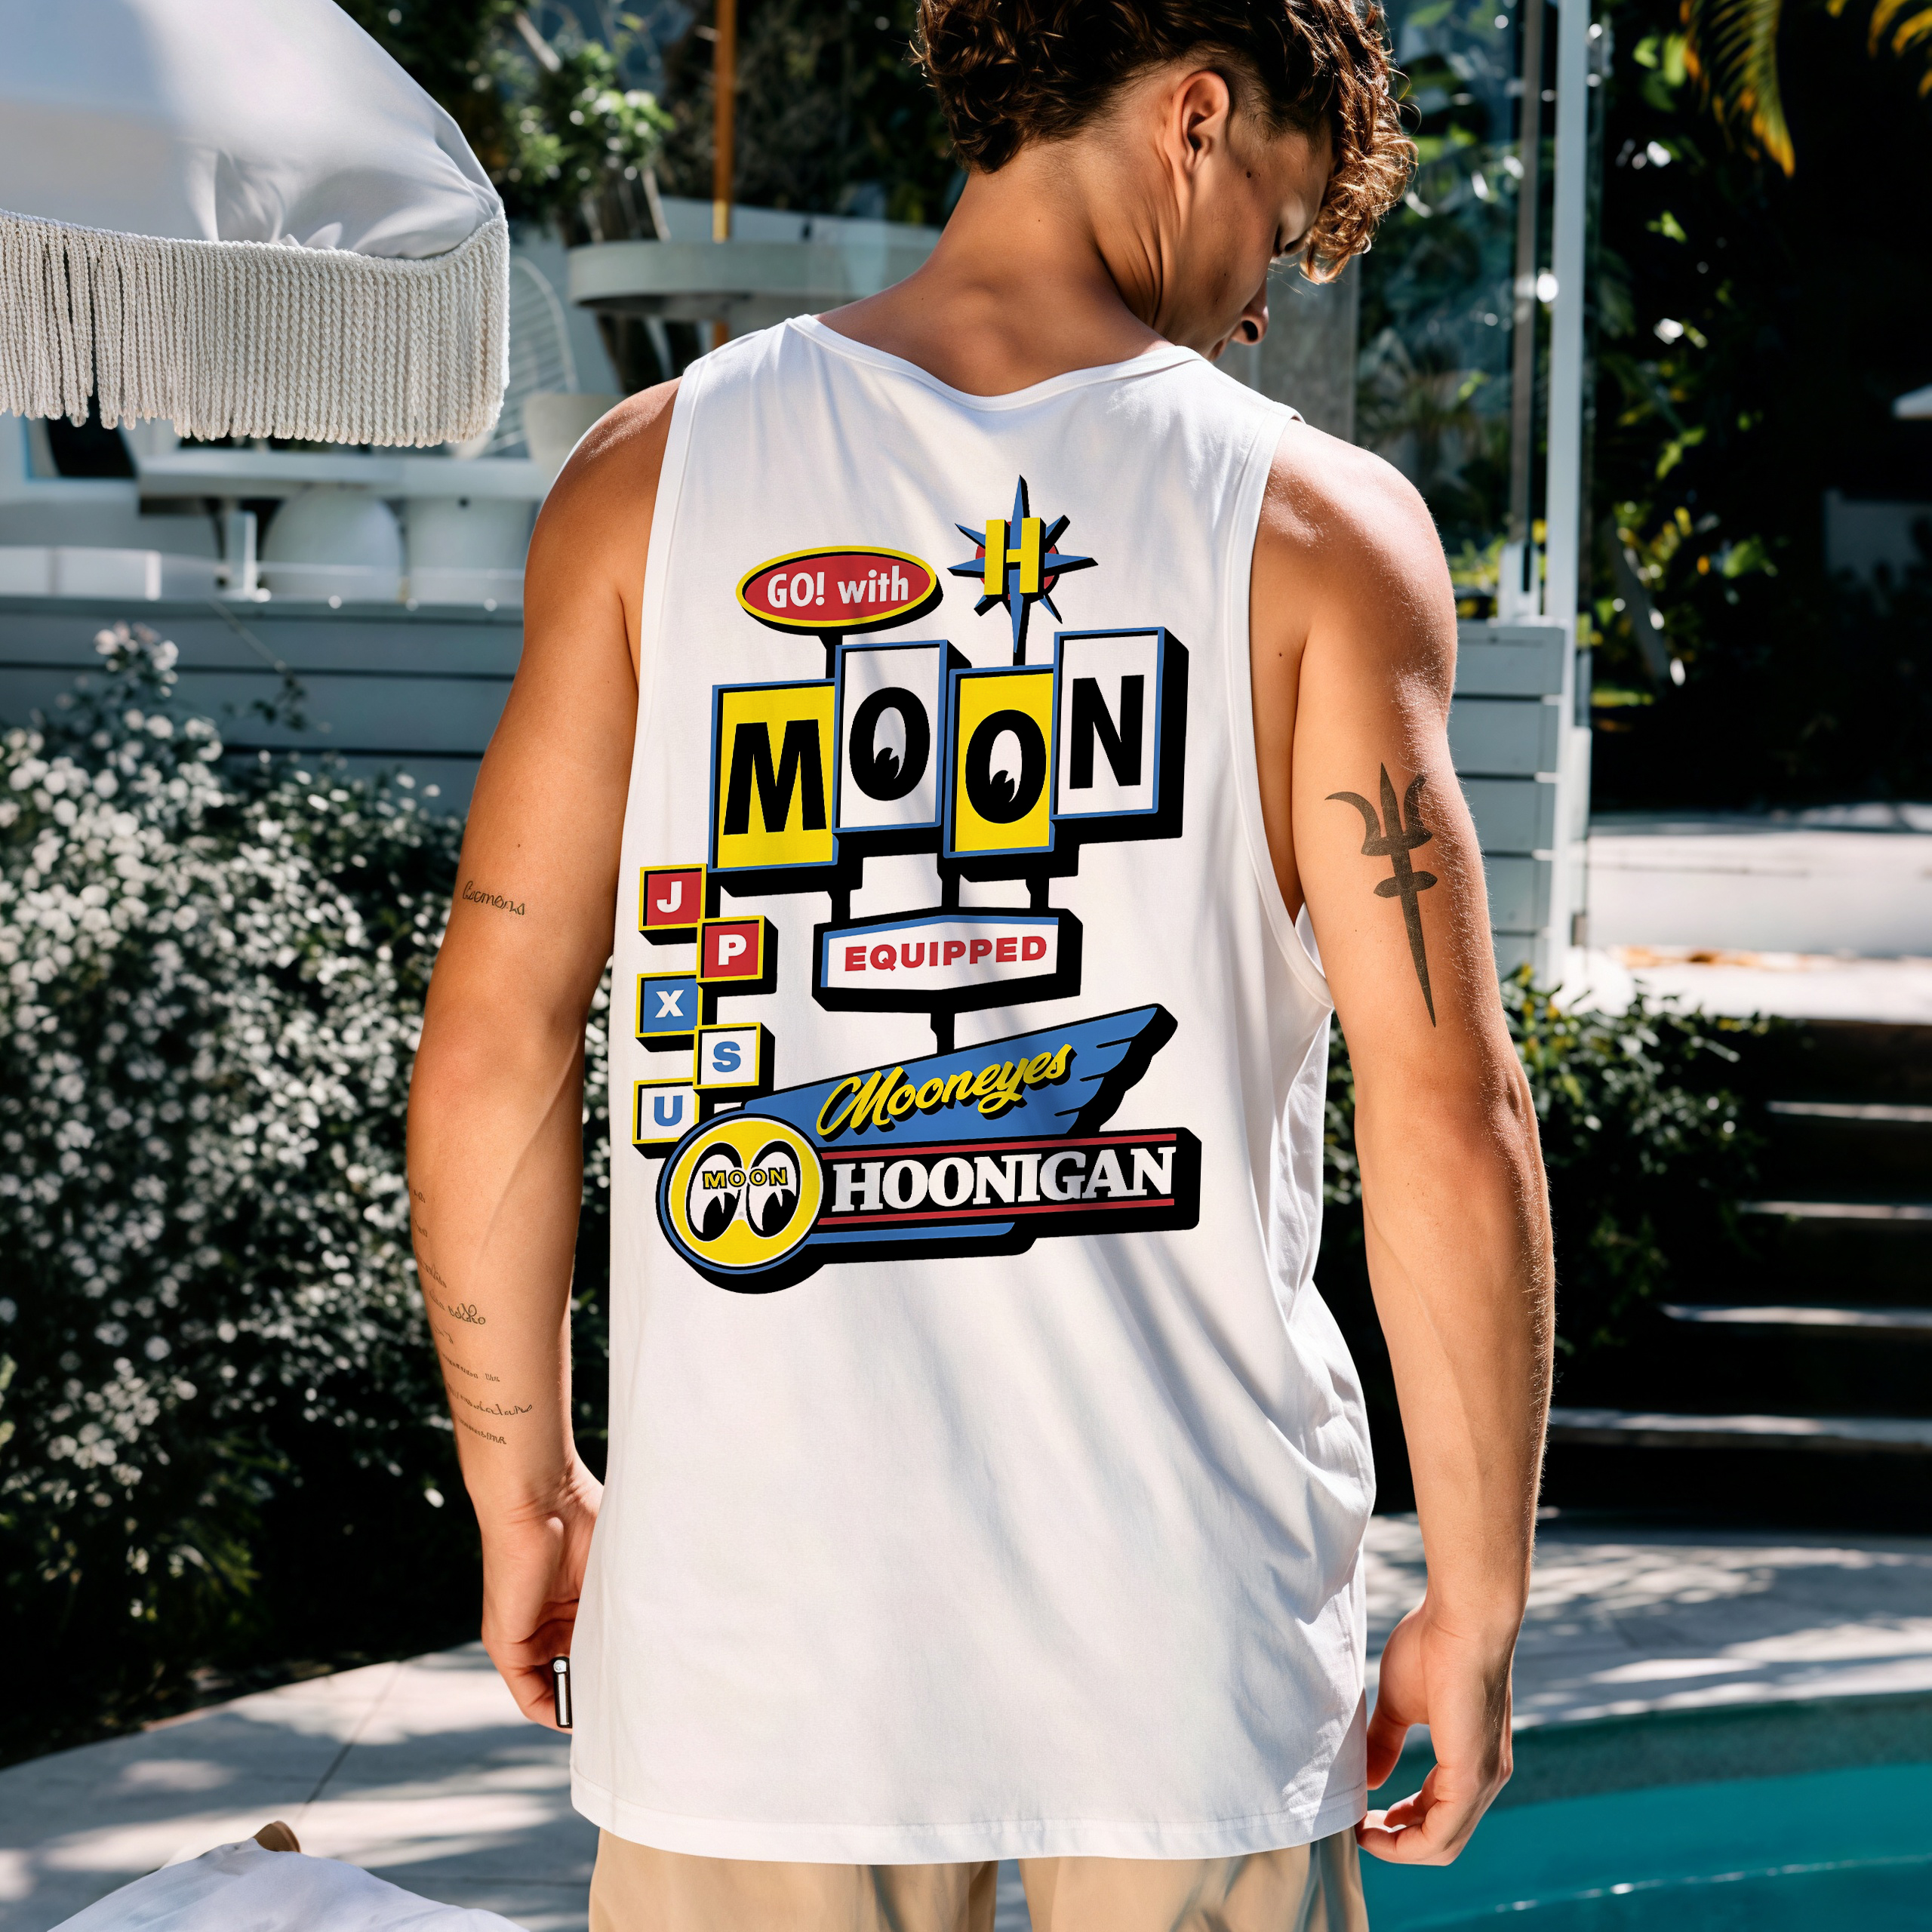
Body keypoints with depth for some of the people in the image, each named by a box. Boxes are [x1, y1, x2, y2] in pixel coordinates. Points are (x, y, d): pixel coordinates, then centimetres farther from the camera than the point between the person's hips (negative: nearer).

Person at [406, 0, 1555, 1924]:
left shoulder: (650, 477, 1)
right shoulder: (1320, 524, -3)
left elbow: (490, 1059, 0)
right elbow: (1447, 1118, -7)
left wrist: (523, 1488, 13)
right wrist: (1477, 1601, 3)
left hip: (753, 1623, 1)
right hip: (1194, 1651, -1)